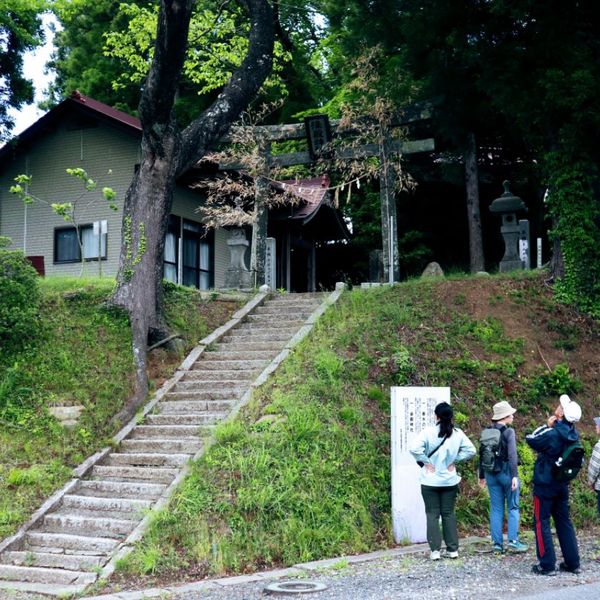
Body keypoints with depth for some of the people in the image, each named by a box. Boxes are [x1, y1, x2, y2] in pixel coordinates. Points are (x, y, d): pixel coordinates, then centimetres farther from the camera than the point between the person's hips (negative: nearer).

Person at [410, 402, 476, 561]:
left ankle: (435, 550, 4)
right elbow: (471, 450, -1)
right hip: (450, 481, 3)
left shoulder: (428, 432, -14)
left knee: (432, 514, 5)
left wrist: (426, 461, -10)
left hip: (430, 481, -3)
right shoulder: (458, 433, -4)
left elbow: (414, 449, -23)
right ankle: (453, 549, 14)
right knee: (449, 514, 12)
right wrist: (454, 460, 3)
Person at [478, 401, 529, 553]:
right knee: (513, 507, 6)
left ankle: (497, 543, 9)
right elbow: (512, 455, -19)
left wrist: (481, 475, 18)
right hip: (506, 471, -5)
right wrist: (515, 476, -21)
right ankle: (513, 541, 0)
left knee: (496, 509, 8)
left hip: (491, 473, 5)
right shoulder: (509, 432, -10)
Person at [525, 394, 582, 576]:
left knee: (541, 523, 3)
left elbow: (530, 439, -10)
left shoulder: (552, 434, -23)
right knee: (564, 522, 16)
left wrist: (547, 426, -5)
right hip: (562, 485, 7)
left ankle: (547, 565, 3)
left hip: (545, 485, -7)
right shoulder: (573, 435, -1)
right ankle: (572, 563, 20)